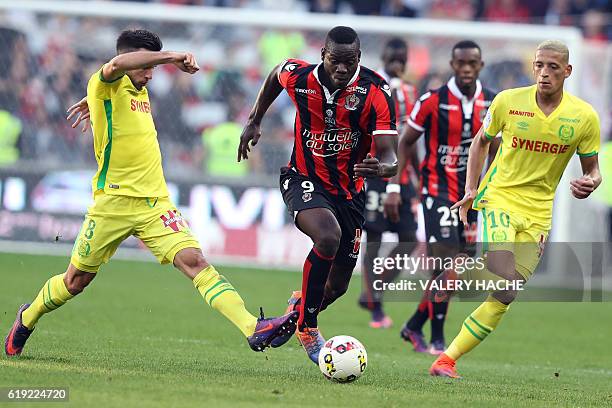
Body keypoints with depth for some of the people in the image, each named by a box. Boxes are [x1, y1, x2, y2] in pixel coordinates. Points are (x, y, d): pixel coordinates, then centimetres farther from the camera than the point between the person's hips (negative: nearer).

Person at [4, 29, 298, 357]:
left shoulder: (139, 91, 15)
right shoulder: (106, 86, -7)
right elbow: (117, 64, -33)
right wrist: (171, 57, -36)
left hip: (155, 203, 5)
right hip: (114, 202, -5)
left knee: (194, 260, -15)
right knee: (76, 280, 10)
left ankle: (253, 329, -30)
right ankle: (28, 318, 38)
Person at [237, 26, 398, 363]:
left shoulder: (376, 93, -20)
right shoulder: (298, 76, -15)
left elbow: (389, 155, -26)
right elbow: (275, 76, 12)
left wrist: (383, 167, -49)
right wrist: (254, 121, 16)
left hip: (349, 189, 2)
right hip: (304, 180, -2)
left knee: (338, 285, 9)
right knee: (329, 235, -34)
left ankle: (299, 307, 46)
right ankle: (307, 326, -18)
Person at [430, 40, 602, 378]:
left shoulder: (584, 116, -4)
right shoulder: (508, 101, -6)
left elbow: (592, 169, 6)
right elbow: (481, 141, 12)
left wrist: (590, 183, -19)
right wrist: (470, 189, 3)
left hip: (538, 213, 2)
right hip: (498, 199, -2)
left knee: (503, 298, -1)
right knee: (505, 290, -25)